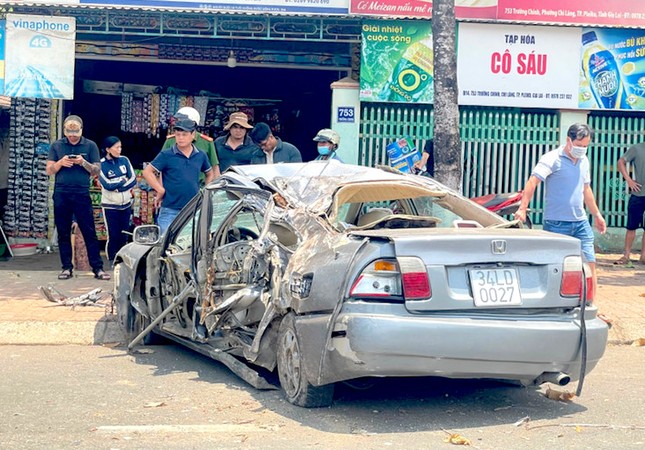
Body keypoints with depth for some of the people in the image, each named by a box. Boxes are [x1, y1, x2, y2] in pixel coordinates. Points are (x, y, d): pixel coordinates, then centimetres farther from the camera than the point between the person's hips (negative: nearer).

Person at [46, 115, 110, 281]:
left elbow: (97, 170, 3)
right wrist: (60, 163, -13)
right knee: (63, 233, 5)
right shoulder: (56, 146, 9)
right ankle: (67, 267, 12)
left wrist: (83, 163, -15)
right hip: (61, 194, 2)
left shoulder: (90, 146, 5)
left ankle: (98, 268, -2)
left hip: (82, 194, -2)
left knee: (89, 232, -3)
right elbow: (49, 170, 7)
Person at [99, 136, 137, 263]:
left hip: (126, 205, 4)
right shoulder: (101, 164, -8)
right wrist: (123, 181, -7)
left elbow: (133, 180, -3)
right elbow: (107, 185, -17)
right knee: (113, 236, -4)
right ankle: (112, 261, 5)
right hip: (110, 206, -4)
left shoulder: (124, 160, 4)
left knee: (124, 236, 7)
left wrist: (117, 187, -14)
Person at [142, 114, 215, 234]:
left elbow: (210, 174, 23)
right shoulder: (166, 155, -5)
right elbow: (147, 172, -6)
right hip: (170, 212, -4)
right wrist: (161, 190, -8)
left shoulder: (201, 156, 7)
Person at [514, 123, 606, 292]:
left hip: (581, 223, 6)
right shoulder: (552, 159, -11)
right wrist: (522, 209, -32)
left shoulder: (584, 161, 12)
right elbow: (532, 182, -21)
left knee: (590, 264, 3)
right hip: (556, 224, -6)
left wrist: (596, 214, 29)